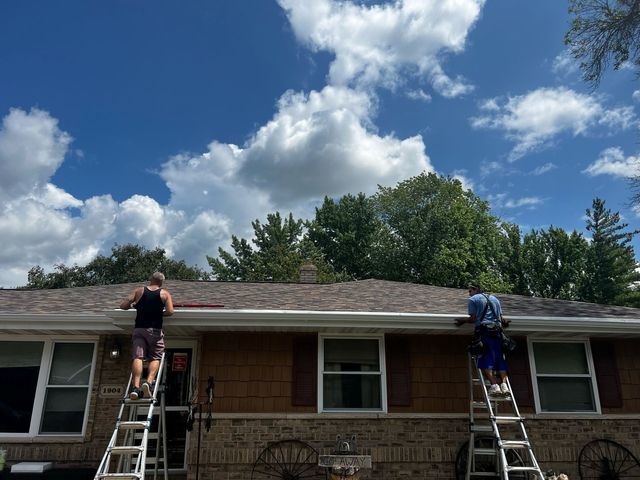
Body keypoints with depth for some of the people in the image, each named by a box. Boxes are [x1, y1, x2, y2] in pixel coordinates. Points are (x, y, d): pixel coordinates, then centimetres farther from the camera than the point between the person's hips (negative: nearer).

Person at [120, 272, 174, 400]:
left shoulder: (138, 291, 10)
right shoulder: (165, 293, 6)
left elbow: (123, 306, 4)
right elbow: (170, 311, -7)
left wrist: (133, 305, 25)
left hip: (139, 329, 1)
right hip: (155, 330, -1)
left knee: (137, 357, -5)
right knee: (155, 358, 6)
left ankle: (135, 387, -20)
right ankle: (149, 382, -15)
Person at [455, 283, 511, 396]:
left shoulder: (473, 299, 7)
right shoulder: (494, 298, 25)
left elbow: (473, 319, -2)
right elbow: (501, 317, 19)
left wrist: (463, 320, 13)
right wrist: (503, 323, 37)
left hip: (484, 331, -5)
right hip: (497, 331, 5)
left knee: (486, 360, -7)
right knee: (500, 359, 4)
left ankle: (494, 385, -18)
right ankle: (504, 384, -10)